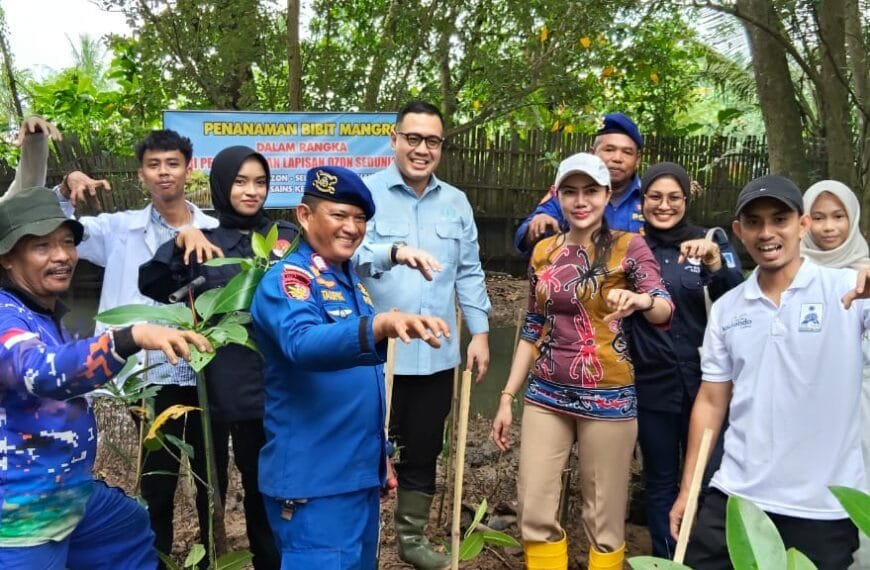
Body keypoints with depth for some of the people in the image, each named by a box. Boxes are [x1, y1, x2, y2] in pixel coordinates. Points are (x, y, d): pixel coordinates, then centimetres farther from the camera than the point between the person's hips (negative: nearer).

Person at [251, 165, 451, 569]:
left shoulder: (350, 281, 12)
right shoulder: (287, 280, -14)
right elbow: (302, 343, -37)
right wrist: (381, 324, -52)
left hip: (359, 472, 9)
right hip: (313, 480, -9)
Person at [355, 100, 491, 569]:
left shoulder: (456, 202, 9)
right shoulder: (366, 192, -6)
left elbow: (469, 273, 12)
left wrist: (479, 332, 7)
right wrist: (392, 252, -40)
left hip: (436, 354, 5)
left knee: (423, 453, 17)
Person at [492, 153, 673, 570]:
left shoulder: (628, 246, -4)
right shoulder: (544, 251, 7)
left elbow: (664, 310, -18)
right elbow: (533, 329, 12)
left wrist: (640, 300, -41)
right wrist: (507, 397, 9)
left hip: (608, 398, -3)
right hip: (546, 395, 4)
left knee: (604, 518, 5)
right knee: (535, 513, 4)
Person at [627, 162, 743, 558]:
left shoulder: (713, 242, 0)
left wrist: (714, 264, -30)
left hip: (706, 383, 0)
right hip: (653, 385, 1)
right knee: (660, 482, 13)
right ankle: (666, 560, 29)